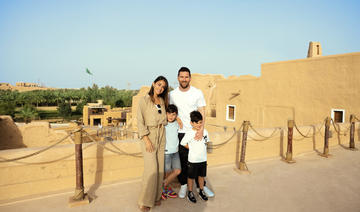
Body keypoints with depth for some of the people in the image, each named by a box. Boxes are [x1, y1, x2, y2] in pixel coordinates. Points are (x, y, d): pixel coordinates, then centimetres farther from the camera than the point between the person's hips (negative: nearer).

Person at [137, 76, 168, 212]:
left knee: (160, 168, 7)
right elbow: (140, 121, -10)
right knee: (151, 168, -9)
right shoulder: (144, 100, -6)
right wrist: (146, 139, -17)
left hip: (161, 136, 6)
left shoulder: (162, 101, 11)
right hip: (148, 135, -6)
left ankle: (156, 196, 22)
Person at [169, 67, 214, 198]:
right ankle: (183, 184, 26)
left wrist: (201, 129, -18)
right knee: (182, 160, 8)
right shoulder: (172, 94, 2)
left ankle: (202, 185, 22)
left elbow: (202, 113, -5)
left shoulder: (197, 93, -2)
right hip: (179, 132, 1)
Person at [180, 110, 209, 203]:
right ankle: (190, 193, 27)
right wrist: (192, 148, -2)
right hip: (193, 160, -4)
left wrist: (201, 149, 5)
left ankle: (201, 191, 37)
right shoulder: (189, 133, -17)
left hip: (203, 159, 4)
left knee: (201, 175, 19)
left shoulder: (205, 131, -2)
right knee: (191, 177, 11)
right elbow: (183, 143, -7)